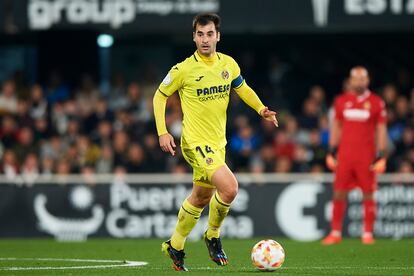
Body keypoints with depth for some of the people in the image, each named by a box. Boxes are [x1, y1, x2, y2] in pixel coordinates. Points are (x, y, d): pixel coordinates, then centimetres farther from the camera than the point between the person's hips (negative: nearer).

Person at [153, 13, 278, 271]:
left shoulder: (229, 64, 2)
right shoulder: (183, 70, -12)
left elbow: (243, 88, 19)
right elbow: (160, 96, 0)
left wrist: (262, 109, 1)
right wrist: (162, 132, -8)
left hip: (218, 143, 7)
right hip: (196, 142, -7)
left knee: (201, 198, 19)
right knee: (229, 187, -24)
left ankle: (175, 246, 37)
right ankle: (213, 236, 0)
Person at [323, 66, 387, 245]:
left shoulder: (376, 103, 1)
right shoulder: (341, 101, 9)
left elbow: (381, 130, 3)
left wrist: (381, 156, -4)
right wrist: (331, 152, 12)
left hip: (366, 156, -2)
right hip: (344, 155, 2)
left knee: (368, 195, -1)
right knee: (339, 194, 0)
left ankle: (367, 234, 5)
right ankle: (335, 233, 6)